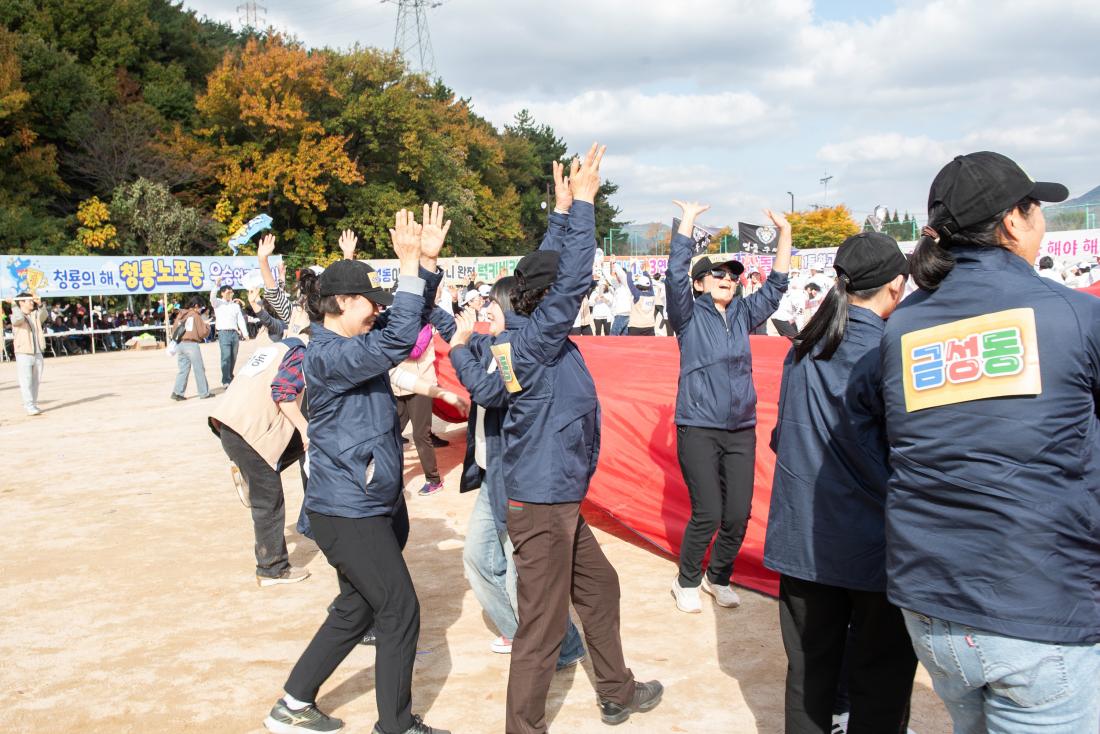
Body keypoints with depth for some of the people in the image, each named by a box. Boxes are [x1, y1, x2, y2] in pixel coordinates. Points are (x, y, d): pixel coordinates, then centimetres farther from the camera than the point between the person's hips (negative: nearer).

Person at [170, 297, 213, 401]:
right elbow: (202, 332, -6)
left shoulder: (180, 315, 12)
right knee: (199, 369, 4)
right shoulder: (196, 315, -5)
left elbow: (174, 329, 12)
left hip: (179, 344, 6)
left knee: (183, 369, 10)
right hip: (191, 344, -6)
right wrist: (207, 327, 12)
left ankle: (177, 392, 0)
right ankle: (204, 392, 9)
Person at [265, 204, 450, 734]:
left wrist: (428, 261, -5)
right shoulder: (327, 356, -21)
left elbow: (409, 319, 10)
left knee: (357, 610, 19)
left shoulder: (356, 341, 7)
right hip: (348, 511, -10)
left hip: (377, 502, 10)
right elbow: (396, 342, -33)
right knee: (400, 611, -2)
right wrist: (411, 268, -32)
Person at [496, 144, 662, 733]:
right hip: (541, 506, -11)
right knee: (542, 628, -1)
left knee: (599, 587, 24)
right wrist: (582, 203, -21)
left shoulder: (530, 337, 5)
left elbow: (555, 268, 16)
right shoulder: (533, 340, -19)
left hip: (559, 501, 11)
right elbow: (572, 279, -27)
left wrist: (567, 206, 14)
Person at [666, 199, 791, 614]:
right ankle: (687, 582, 16)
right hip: (699, 428, -5)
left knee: (738, 514, 3)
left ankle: (718, 578, 26)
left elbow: (776, 285, 15)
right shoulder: (690, 315, 0)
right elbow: (676, 275, -14)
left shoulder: (743, 314, 12)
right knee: (707, 513, -7)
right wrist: (688, 222, -15)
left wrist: (785, 233, 9)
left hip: (741, 429, 5)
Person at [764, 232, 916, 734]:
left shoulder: (802, 350, 5)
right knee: (879, 686, 7)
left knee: (809, 672, 16)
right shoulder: (888, 353, -15)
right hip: (872, 545, -6)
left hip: (802, 538, 6)